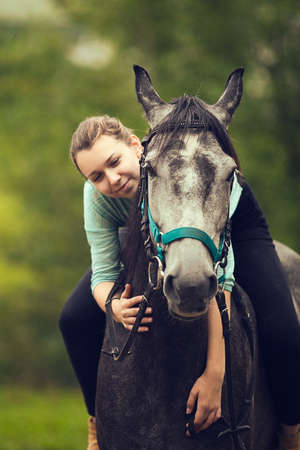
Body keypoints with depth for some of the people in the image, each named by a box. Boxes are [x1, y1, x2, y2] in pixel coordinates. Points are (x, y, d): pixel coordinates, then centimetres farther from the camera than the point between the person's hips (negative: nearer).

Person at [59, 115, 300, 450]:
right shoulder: (97, 195, -29)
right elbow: (103, 275, -21)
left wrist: (214, 375, -53)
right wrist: (115, 307, -49)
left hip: (235, 225, -4)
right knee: (76, 319, -13)